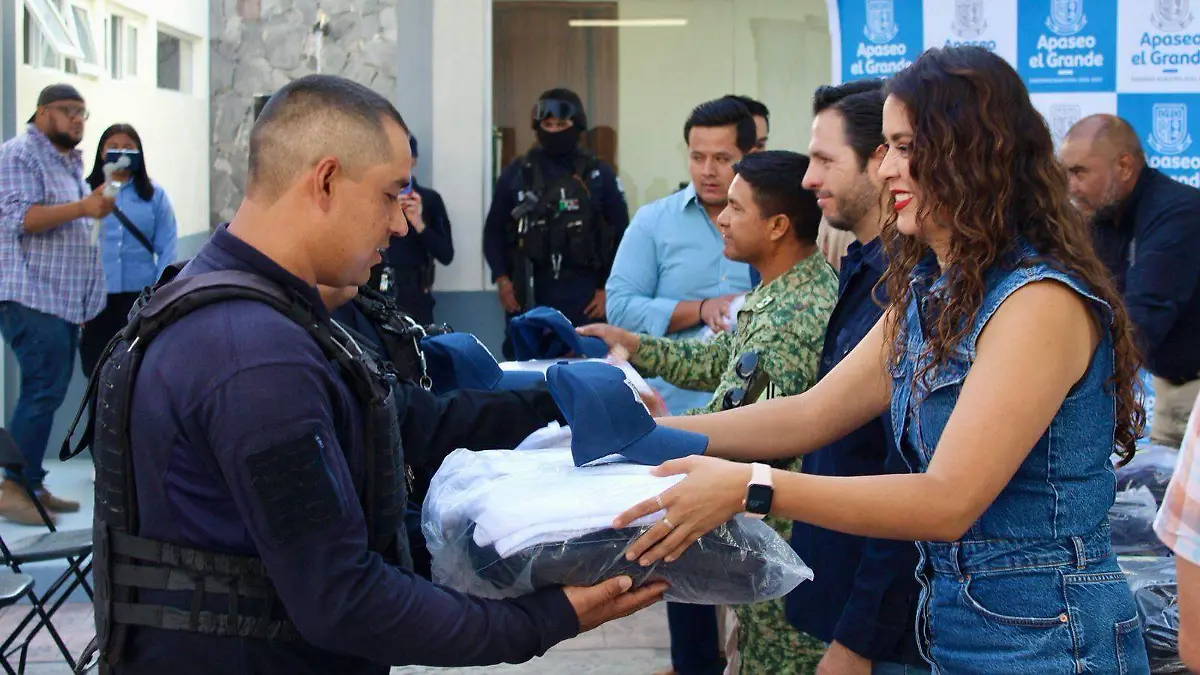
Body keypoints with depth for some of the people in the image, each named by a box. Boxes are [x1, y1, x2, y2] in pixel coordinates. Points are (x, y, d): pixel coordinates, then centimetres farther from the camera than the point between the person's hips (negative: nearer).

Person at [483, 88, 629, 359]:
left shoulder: (599, 174, 4)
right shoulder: (516, 173, 6)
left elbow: (622, 234, 5)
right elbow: (494, 230, 9)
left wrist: (609, 288, -2)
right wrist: (501, 279, -3)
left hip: (584, 298, -1)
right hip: (527, 296, 1)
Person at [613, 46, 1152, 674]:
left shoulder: (1041, 301, -20)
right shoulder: (928, 292, 8)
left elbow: (947, 502, -25)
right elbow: (813, 413, 10)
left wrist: (751, 488, -30)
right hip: (952, 624, 8)